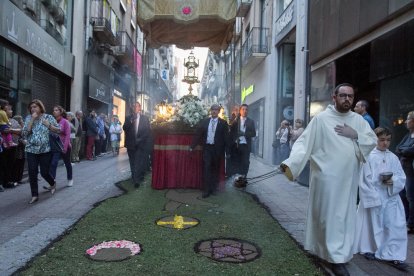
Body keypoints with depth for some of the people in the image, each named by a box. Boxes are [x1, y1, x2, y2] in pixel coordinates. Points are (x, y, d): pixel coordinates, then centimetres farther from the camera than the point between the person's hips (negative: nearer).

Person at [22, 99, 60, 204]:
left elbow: (58, 129, 0)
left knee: (44, 172, 2)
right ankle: (34, 195, 10)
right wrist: (32, 120, -12)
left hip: (45, 150, -2)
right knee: (32, 173, -2)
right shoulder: (28, 118, 4)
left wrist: (48, 125, -15)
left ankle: (53, 184, 34)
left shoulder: (48, 117, 0)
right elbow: (25, 132, -8)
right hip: (31, 150, 2)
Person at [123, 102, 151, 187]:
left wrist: (141, 139, -6)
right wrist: (131, 121, -14)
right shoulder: (128, 118, 11)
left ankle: (137, 180, -13)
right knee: (132, 163, 7)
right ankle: (135, 178, 17)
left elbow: (148, 130, 4)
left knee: (139, 162, -11)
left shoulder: (145, 118, 7)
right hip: (131, 143, 3)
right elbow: (124, 128, -2)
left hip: (141, 143, -2)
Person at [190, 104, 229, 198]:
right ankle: (206, 190, 3)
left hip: (217, 149, -1)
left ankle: (214, 188, 23)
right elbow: (198, 134, 7)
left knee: (215, 169, 9)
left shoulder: (223, 123, 0)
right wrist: (192, 146, 3)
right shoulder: (204, 121, 7)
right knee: (206, 168, -2)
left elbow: (226, 137, -2)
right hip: (207, 148, 1)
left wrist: (227, 151, -5)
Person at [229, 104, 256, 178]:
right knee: (235, 163, 4)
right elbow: (231, 132, 3)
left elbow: (253, 133, -2)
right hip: (236, 145, 0)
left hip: (245, 146, 0)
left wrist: (244, 133, -14)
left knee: (245, 163, 1)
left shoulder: (251, 121, 6)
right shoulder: (235, 121, 6)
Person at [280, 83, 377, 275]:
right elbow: (304, 142, -14)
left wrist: (355, 135, -10)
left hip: (349, 178, 5)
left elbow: (373, 141, 8)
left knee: (345, 216, 13)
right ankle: (336, 257, 13)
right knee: (330, 215, 1)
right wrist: (291, 163, -27)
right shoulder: (321, 118, -8)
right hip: (327, 177, -5)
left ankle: (341, 253, 31)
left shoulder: (358, 120, 8)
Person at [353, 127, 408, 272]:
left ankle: (393, 256, 11)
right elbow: (365, 180, -9)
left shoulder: (393, 158, 6)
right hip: (373, 198, -4)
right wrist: (373, 197, -13)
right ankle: (370, 249, 27)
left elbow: (402, 177, 7)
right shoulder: (368, 157, -8)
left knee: (395, 226, 1)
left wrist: (394, 181, -14)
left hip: (391, 198, 4)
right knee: (373, 225, 8)